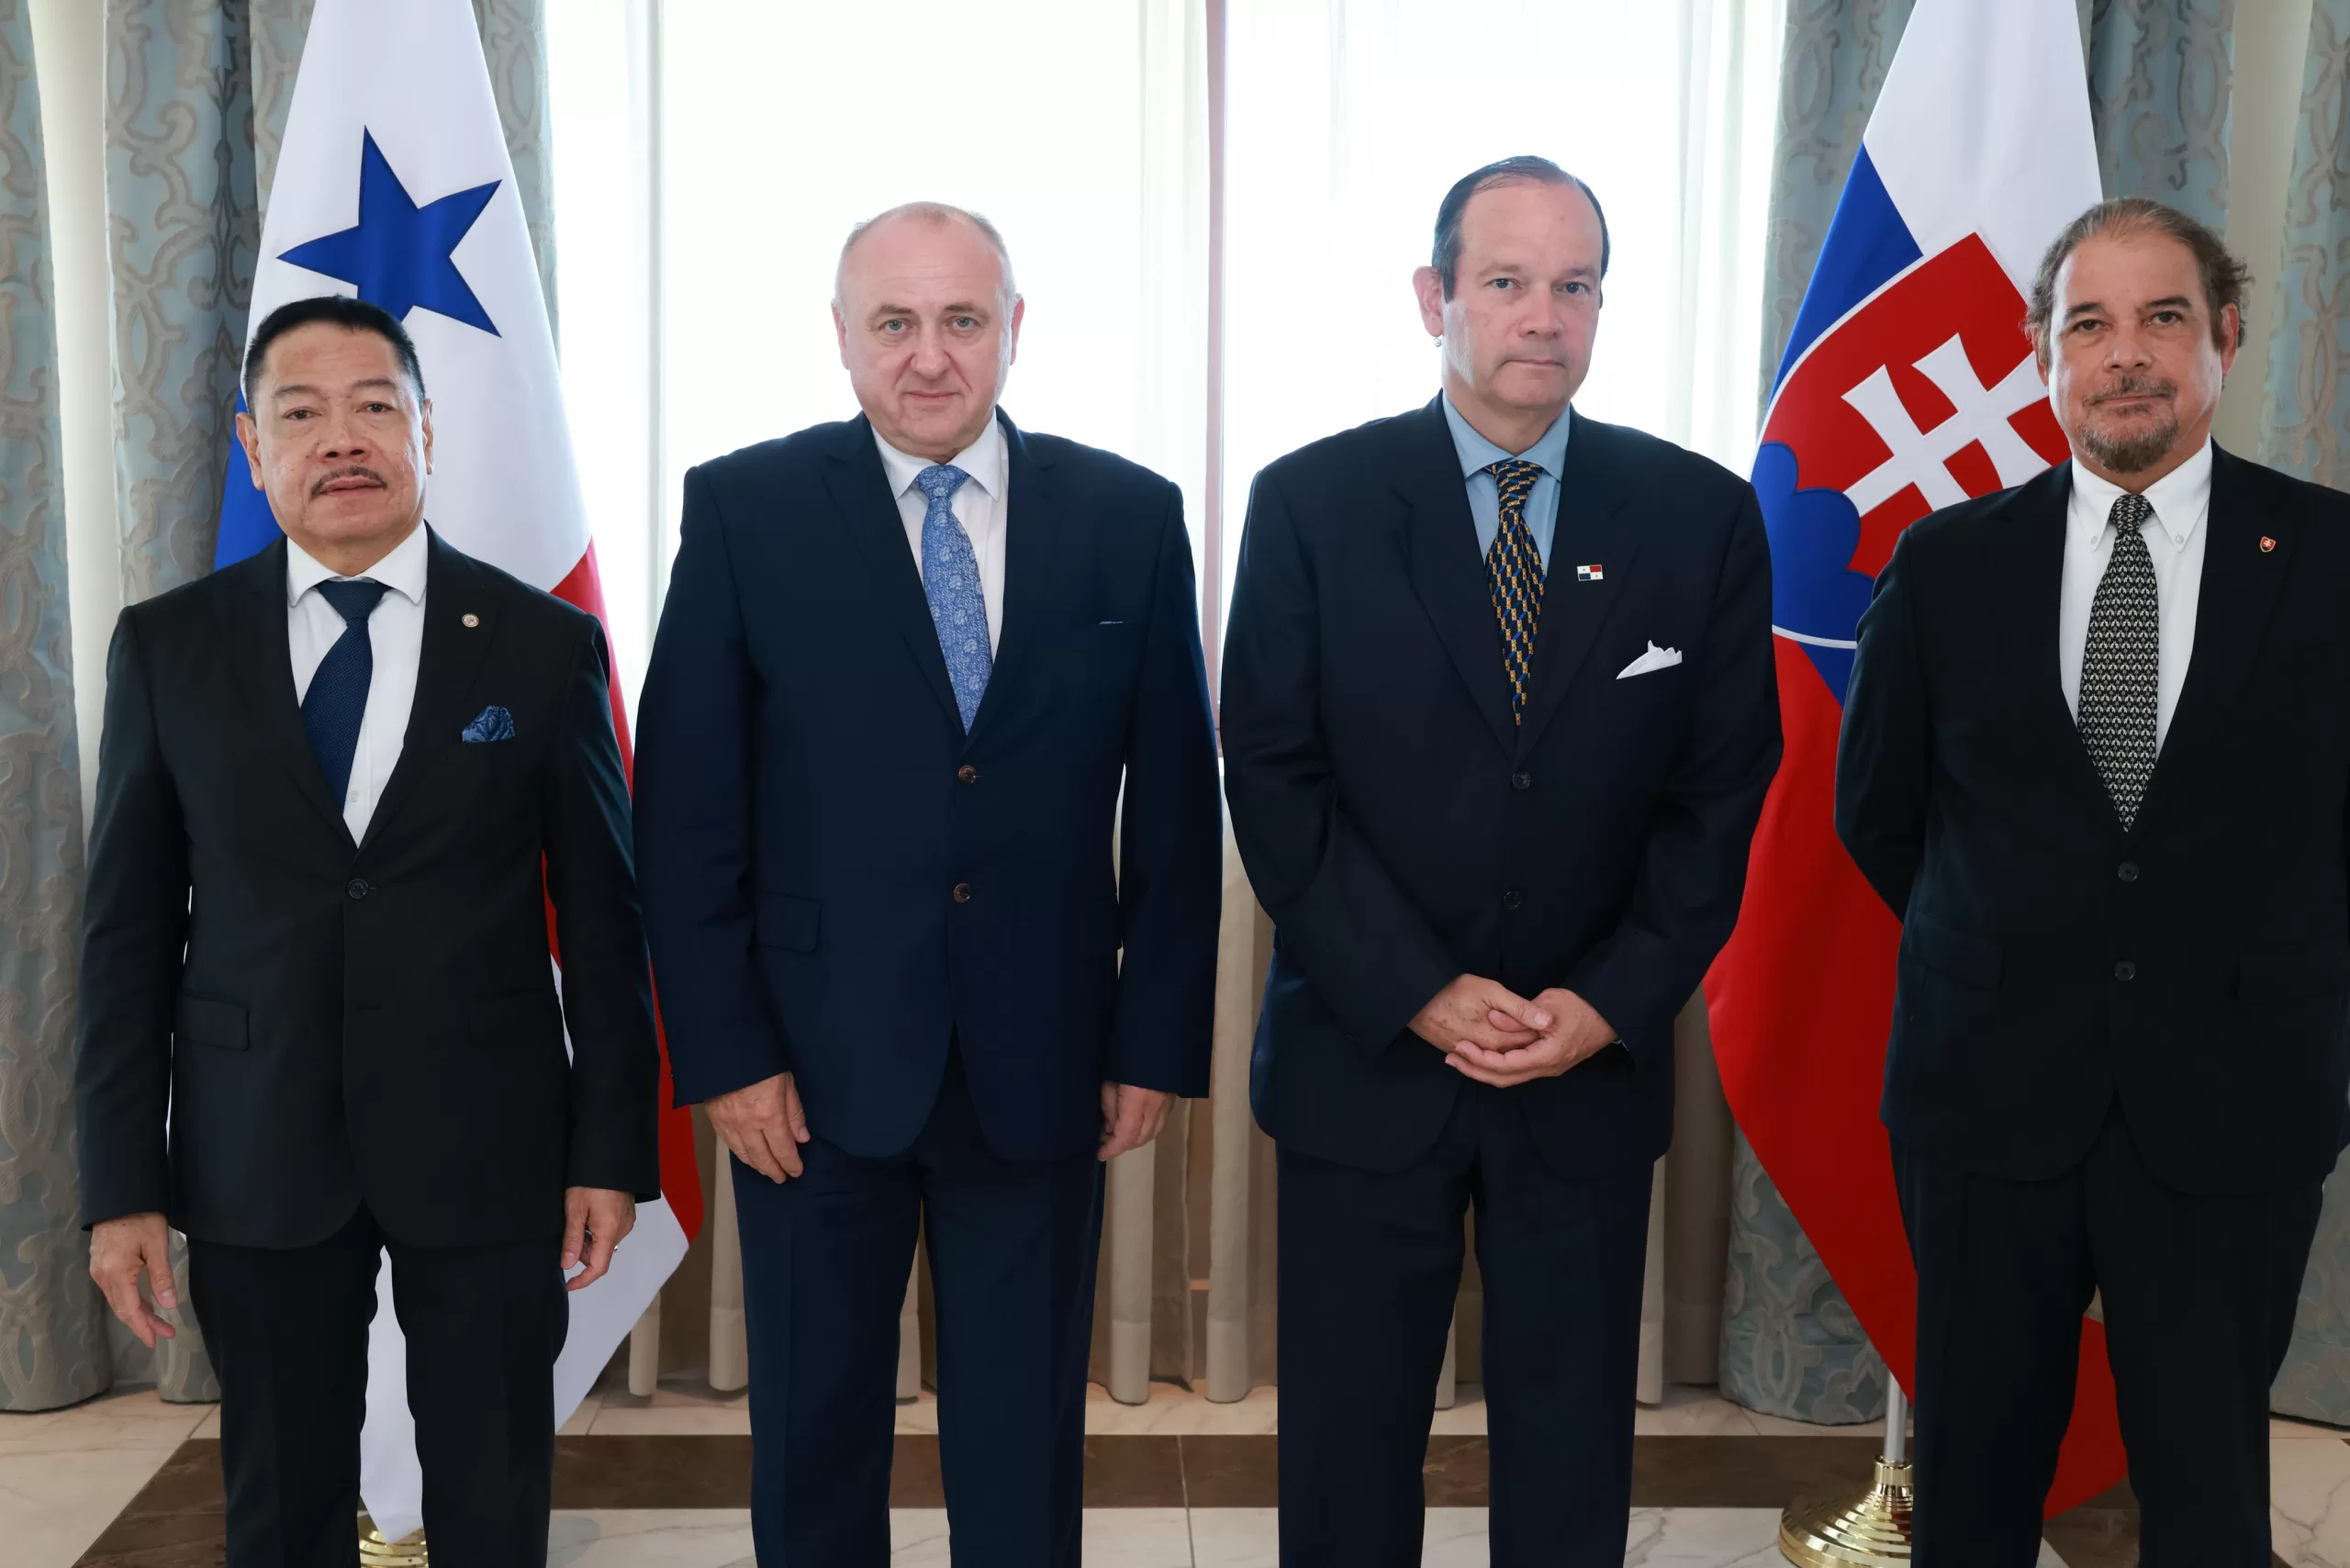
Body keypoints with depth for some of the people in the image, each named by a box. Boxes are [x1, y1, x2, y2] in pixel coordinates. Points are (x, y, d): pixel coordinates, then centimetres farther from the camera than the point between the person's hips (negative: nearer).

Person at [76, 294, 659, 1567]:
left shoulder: (544, 644, -2)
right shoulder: (167, 647, 2)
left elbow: (602, 915, 0)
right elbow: (129, 929, 4)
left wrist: (613, 1147, -1)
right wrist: (122, 1180, 1)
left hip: (487, 1147, -1)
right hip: (254, 1156, 1)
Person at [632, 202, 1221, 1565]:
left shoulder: (1132, 517, 1)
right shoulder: (745, 509, -2)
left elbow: (1177, 803, 3)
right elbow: (686, 810, -2)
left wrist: (1159, 1041, 0)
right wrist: (724, 1050, -6)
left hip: (1043, 1072, 1)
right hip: (815, 1066, 0)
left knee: (1027, 1446, 14)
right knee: (814, 1438, 15)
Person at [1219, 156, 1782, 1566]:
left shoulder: (1703, 518, 3)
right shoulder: (1311, 503, -2)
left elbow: (1723, 790, 2)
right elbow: (1273, 780, -5)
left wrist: (1613, 1001, -9)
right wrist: (1417, 995, -13)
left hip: (1597, 1066, 2)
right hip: (1365, 1058, -1)